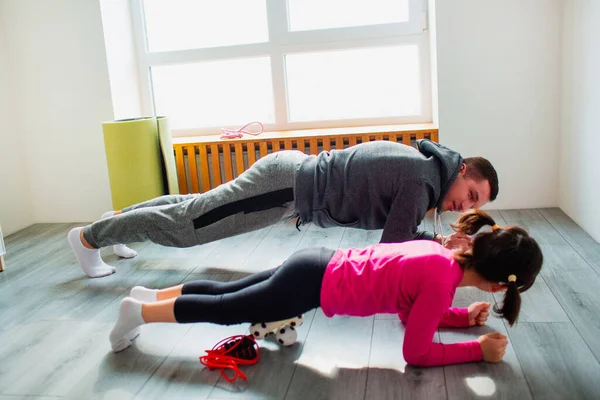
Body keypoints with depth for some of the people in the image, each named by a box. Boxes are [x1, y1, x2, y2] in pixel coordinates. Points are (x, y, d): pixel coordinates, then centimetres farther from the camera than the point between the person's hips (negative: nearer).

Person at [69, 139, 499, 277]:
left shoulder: (422, 159, 13)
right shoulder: (423, 179, -17)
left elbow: (393, 226, 22)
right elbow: (390, 242, -16)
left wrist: (439, 241, 13)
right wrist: (442, 244, -9)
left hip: (295, 170, 9)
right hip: (289, 185, -9)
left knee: (192, 209, 21)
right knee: (184, 225, 1)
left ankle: (119, 216, 38)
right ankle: (89, 236, 15)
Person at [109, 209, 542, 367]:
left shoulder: (443, 252, 5)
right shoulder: (443, 278, -21)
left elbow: (412, 311, 19)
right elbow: (416, 352, -15)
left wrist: (463, 316, 12)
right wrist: (478, 349, -9)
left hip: (318, 265, 8)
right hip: (313, 284, -8)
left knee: (224, 292, 20)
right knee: (223, 309, 7)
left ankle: (151, 295, 34)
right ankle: (139, 311, 20)